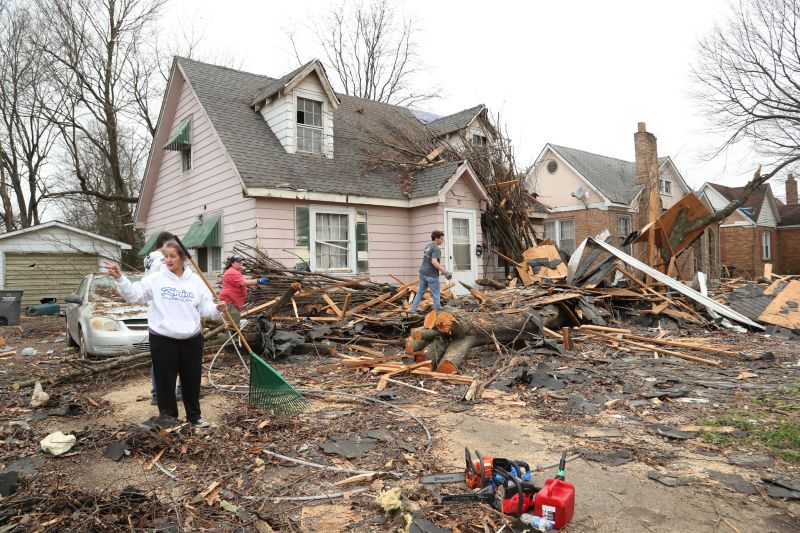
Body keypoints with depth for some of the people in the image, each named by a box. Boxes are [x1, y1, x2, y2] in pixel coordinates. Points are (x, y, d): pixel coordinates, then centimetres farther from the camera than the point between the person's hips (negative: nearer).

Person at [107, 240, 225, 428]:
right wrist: (119, 278, -21)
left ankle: (194, 416, 30)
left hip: (192, 339, 2)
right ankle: (168, 418, 21)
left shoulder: (195, 280, 4)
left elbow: (204, 307, 5)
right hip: (163, 339, -2)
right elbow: (134, 294, -8)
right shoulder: (155, 279, -3)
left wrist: (216, 309, -14)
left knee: (192, 379, 13)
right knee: (165, 381, 5)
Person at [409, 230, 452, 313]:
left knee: (420, 292, 13)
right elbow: (434, 262, -27)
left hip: (423, 272, 8)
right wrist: (445, 272, -27)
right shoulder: (436, 249, -15)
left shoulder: (428, 246, 13)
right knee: (436, 294, 2)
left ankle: (413, 309, 14)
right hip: (431, 274, -8)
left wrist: (439, 265, 29)